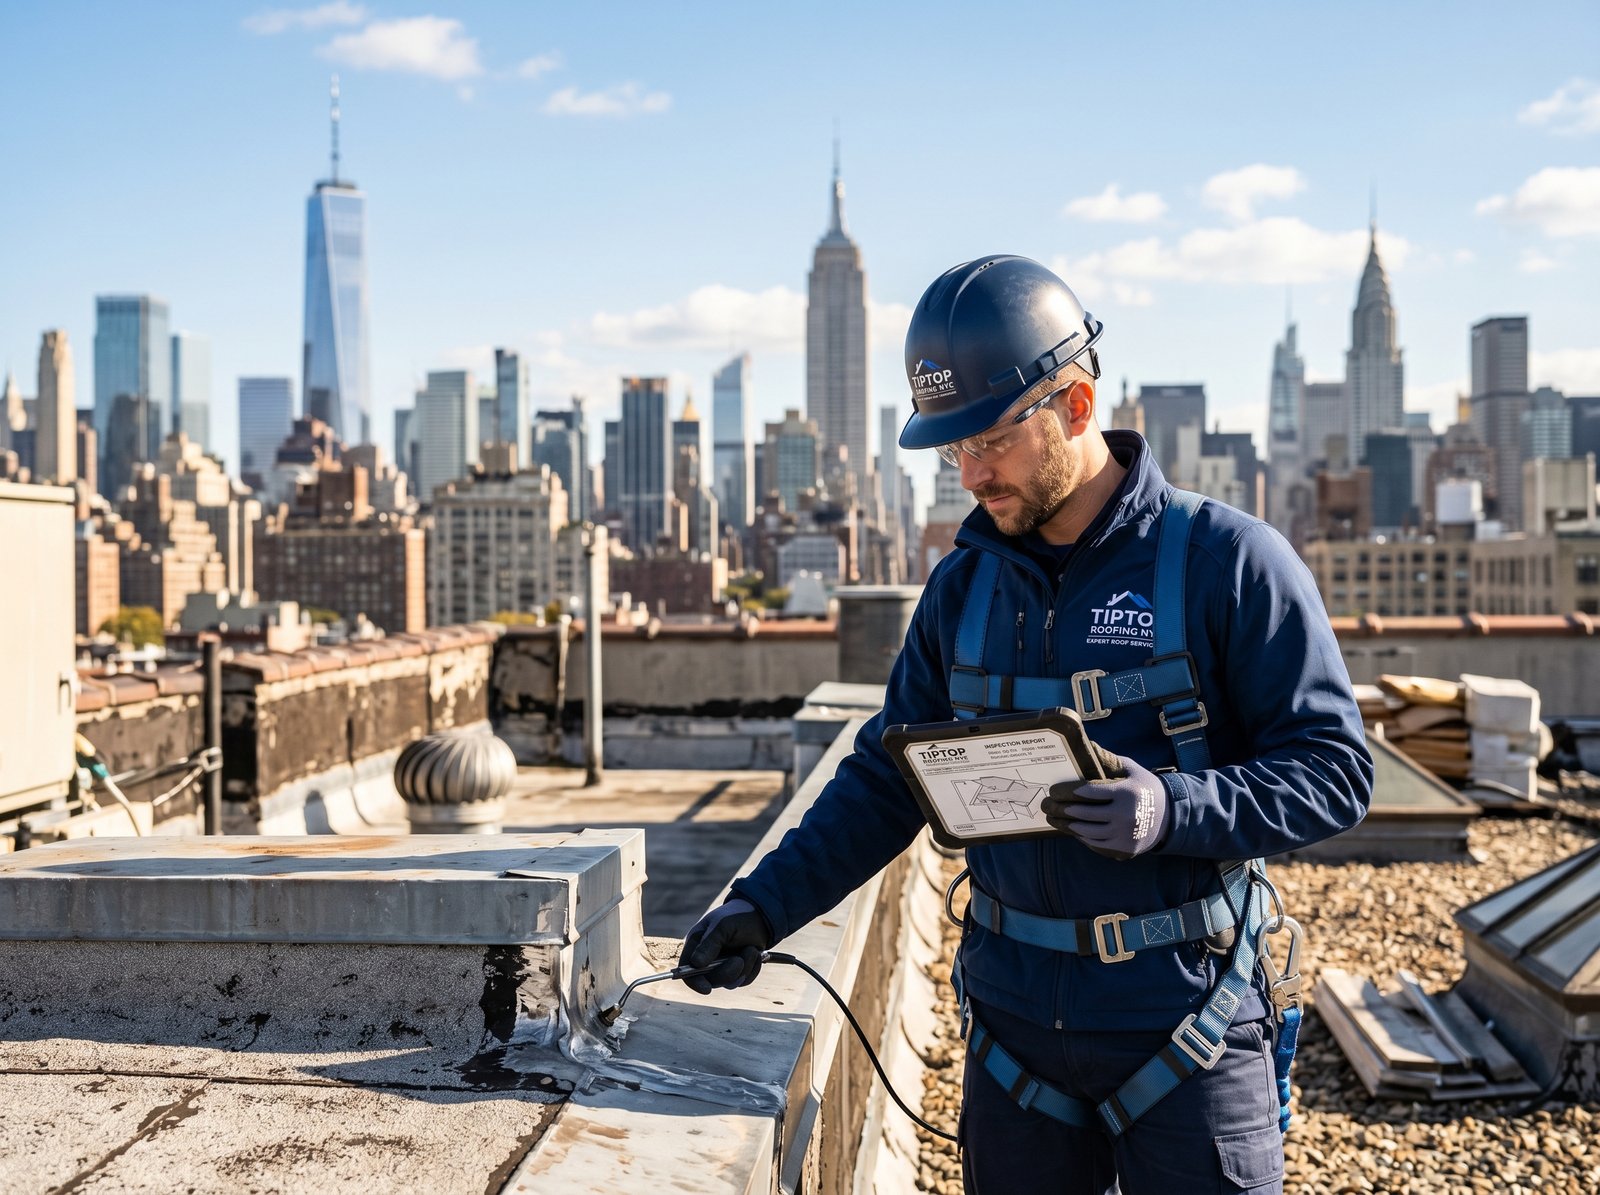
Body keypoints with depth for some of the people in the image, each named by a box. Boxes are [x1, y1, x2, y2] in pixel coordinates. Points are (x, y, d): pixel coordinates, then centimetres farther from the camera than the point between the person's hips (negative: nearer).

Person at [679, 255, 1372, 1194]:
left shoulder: (1228, 561, -10)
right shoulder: (964, 587, 6)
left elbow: (1334, 767, -11)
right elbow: (885, 780, 10)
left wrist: (1172, 808, -27)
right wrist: (764, 907, -1)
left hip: (1183, 1028, -4)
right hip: (1015, 1026, 4)